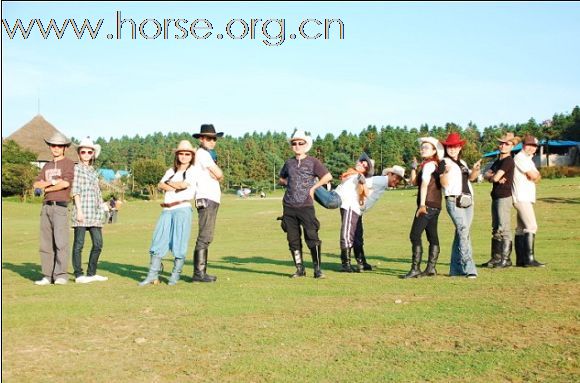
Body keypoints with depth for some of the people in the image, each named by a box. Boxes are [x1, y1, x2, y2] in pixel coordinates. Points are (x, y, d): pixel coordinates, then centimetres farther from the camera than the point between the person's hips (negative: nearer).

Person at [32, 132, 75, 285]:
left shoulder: (68, 163, 2)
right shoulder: (47, 166, 22)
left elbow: (66, 183, -13)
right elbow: (36, 184, 10)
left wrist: (47, 188, 0)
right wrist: (52, 182, -6)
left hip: (60, 206, -6)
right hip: (46, 206, 6)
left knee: (61, 241, -13)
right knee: (46, 242, 3)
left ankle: (61, 275, -11)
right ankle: (47, 276, 6)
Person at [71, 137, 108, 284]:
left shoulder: (94, 171, 20)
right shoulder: (77, 168, 0)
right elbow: (75, 191, -7)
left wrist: (101, 214, 18)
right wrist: (79, 210, -15)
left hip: (94, 213, 7)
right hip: (82, 211, -7)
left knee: (98, 243, 6)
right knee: (79, 243, -3)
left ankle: (91, 273, 15)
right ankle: (78, 275, 1)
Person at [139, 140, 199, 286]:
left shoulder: (194, 170, 5)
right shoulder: (171, 171, 22)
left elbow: (184, 184, -11)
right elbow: (160, 185, 7)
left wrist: (169, 183, 6)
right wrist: (174, 188, -9)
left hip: (183, 209, -5)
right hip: (167, 210, 6)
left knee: (179, 243, -5)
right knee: (158, 241, 1)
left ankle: (175, 275, 3)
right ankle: (152, 275, 5)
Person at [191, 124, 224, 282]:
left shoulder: (207, 154, 23)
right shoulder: (202, 153, -7)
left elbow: (217, 177, 12)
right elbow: (219, 174, -12)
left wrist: (214, 173, -7)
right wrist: (215, 168, 6)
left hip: (212, 199, 10)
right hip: (206, 199, -10)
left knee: (206, 237, 11)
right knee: (204, 237, -12)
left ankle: (201, 272, 14)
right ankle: (199, 273, -12)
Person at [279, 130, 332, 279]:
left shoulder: (312, 162, 1)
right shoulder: (289, 163, 13)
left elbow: (328, 177, -4)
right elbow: (281, 179, 28)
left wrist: (313, 188, -5)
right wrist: (289, 184, 9)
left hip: (306, 206, -4)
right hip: (289, 206, 5)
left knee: (312, 237, -9)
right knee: (293, 239, 6)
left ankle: (317, 269, -2)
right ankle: (299, 269, 16)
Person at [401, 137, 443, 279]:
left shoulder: (429, 164, -8)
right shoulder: (435, 164, 20)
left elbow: (425, 184, -19)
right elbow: (414, 181, 17)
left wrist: (422, 204, -24)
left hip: (427, 204, -10)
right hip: (435, 206, 10)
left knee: (415, 235, -12)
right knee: (433, 237, 9)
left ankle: (415, 269, -16)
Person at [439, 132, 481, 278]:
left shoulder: (462, 163, 22)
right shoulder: (444, 163, 0)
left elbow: (471, 178, 16)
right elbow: (444, 183, -10)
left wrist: (475, 170, -3)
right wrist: (446, 172, -30)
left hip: (468, 201, 7)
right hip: (454, 201, -7)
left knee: (460, 234, 7)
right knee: (464, 232, -18)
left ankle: (456, 269, 13)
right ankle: (469, 268, -21)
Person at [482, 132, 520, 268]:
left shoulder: (508, 161, -10)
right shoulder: (498, 161, 18)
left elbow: (495, 177, -16)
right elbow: (486, 175, 8)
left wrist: (492, 177, 6)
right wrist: (495, 178, -11)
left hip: (504, 197, -10)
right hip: (496, 197, 10)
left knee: (504, 229, -9)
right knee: (496, 229, 12)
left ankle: (506, 259, -6)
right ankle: (496, 258, 18)